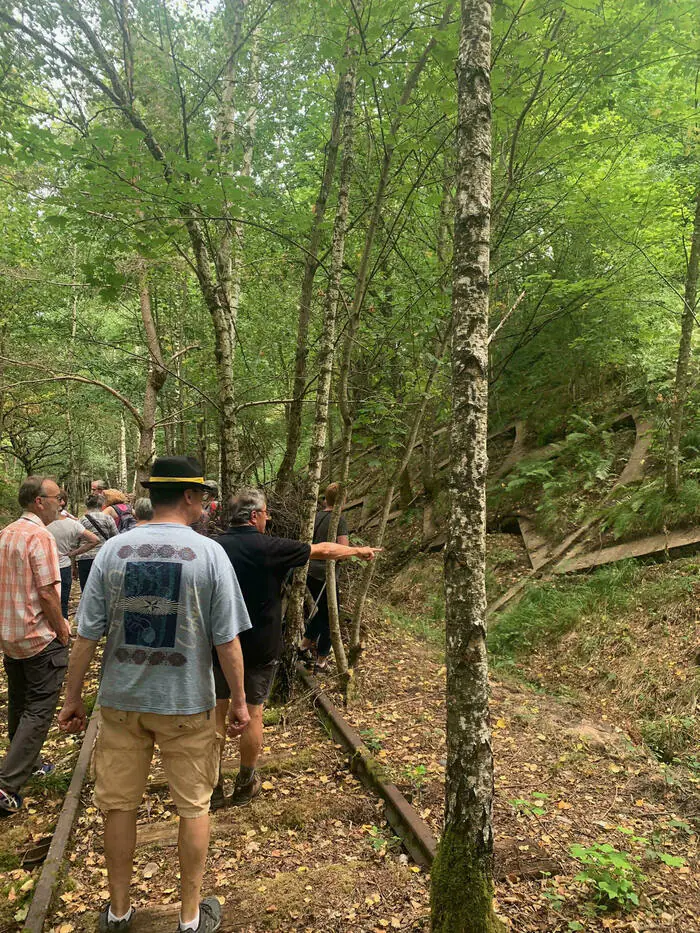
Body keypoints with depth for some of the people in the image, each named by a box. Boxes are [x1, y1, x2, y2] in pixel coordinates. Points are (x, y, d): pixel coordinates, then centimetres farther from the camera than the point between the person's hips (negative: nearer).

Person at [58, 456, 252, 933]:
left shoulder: (113, 550, -6)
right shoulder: (209, 553, -12)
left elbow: (87, 634, -4)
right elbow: (227, 640, -11)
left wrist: (73, 697, 8)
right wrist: (239, 701, 0)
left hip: (121, 699, 3)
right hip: (187, 702, -2)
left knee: (119, 805, 19)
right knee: (194, 807, 15)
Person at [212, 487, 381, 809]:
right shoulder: (270, 547, -14)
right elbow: (323, 550, -3)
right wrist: (359, 551, 12)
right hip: (259, 646, -2)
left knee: (217, 710, 11)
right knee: (252, 712, 11)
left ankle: (214, 788, 17)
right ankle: (245, 785, 26)